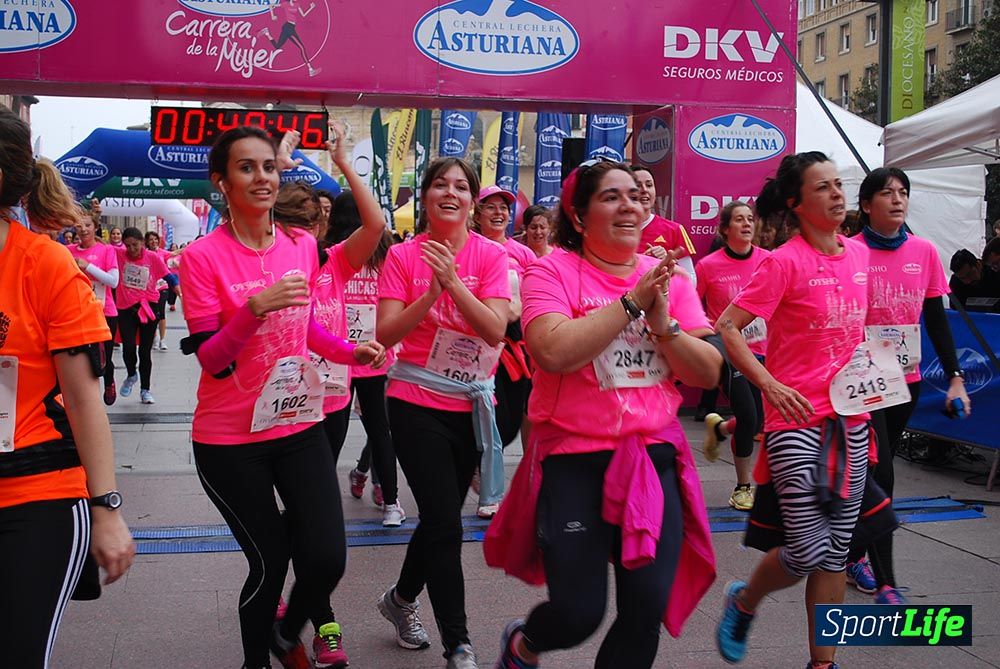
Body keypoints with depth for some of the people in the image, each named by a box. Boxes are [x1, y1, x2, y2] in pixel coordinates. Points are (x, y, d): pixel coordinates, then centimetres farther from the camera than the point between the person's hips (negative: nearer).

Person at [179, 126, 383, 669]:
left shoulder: (303, 246, 3)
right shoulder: (203, 257, -11)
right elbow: (211, 360, -15)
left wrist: (349, 352, 3)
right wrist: (256, 307, -30)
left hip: (299, 425, 4)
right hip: (230, 440, -4)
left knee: (327, 559, -2)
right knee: (269, 563, 3)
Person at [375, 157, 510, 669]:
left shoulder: (490, 255, -2)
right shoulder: (403, 256, -5)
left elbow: (496, 330, -14)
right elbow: (386, 334, -11)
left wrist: (453, 281, -24)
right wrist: (431, 293, -23)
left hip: (470, 401, 3)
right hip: (417, 402, -3)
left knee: (441, 517, 15)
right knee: (445, 523, -6)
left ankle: (401, 599, 42)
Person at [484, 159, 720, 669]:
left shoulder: (669, 277, 7)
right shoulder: (553, 271, -6)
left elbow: (708, 373, 3)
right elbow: (554, 351, -23)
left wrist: (663, 324, -13)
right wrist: (632, 302, -19)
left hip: (654, 459, 4)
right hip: (574, 460, -4)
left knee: (647, 612, 0)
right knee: (579, 614, -2)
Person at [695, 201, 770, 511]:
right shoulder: (709, 265, -8)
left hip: (763, 349, 4)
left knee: (758, 421, 5)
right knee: (748, 418, -10)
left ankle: (718, 427, 40)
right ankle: (743, 486, 10)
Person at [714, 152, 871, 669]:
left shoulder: (859, 254, 9)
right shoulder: (785, 262, -11)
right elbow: (726, 328, -12)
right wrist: (769, 385, -19)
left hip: (850, 417, 6)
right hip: (796, 416, -6)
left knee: (836, 549, 9)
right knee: (806, 551, -7)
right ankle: (744, 601, 23)